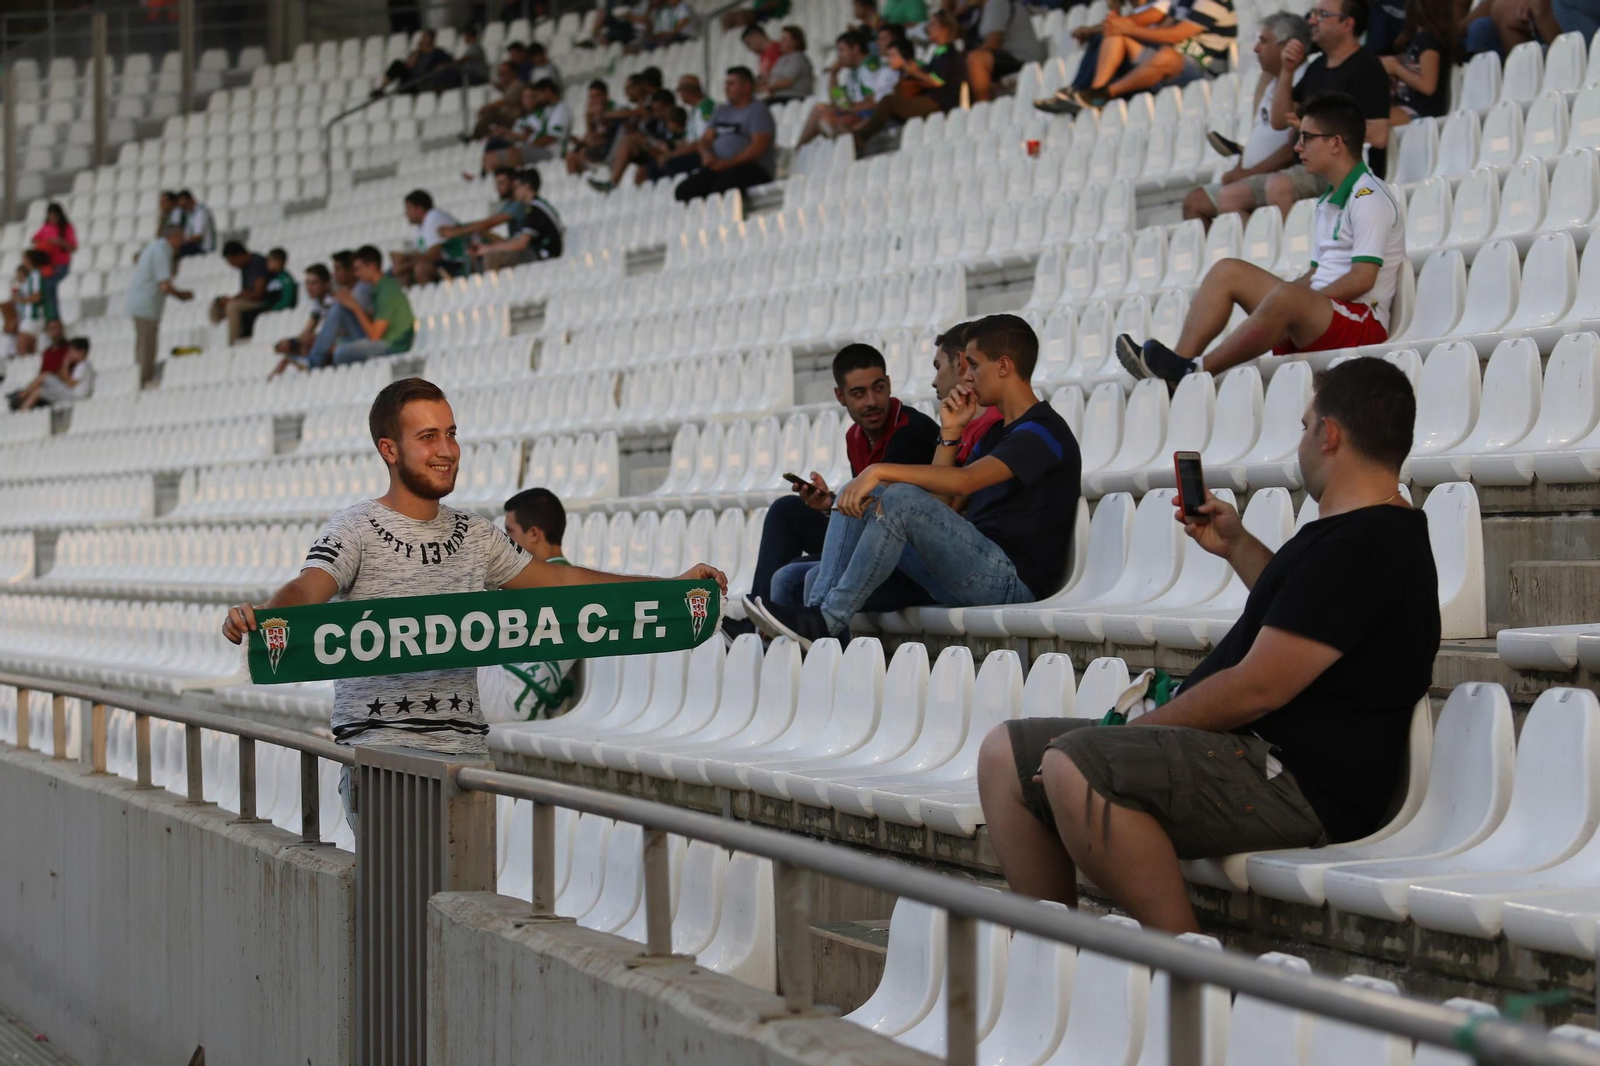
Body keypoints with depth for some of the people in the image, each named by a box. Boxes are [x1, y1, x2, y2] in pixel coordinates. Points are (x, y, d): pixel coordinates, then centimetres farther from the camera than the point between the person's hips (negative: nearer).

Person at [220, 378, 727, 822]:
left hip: (466, 746, 5)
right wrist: (257, 614, -44)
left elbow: (558, 578, 23)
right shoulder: (356, 529, -2)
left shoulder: (474, 535, 17)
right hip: (379, 745, -5)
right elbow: (306, 590, -19)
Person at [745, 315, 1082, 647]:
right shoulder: (994, 433, 24)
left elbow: (963, 482, -23)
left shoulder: (1043, 431, -7)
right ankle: (818, 608, -17)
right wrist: (950, 433, 12)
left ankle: (827, 621, -25)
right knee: (856, 495, 2)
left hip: (1013, 580, -9)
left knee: (901, 498, -28)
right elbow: (943, 506, 19)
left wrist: (880, 471, -24)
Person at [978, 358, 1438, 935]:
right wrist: (1237, 547, 37)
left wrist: (1129, 734, -12)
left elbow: (1257, 689, -21)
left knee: (1073, 766, -33)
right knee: (1006, 753, 8)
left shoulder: (1358, 546, -16)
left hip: (1299, 781, -11)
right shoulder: (1369, 534, 20)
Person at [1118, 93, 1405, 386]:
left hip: (1361, 323, -10)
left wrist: (1306, 301, -14)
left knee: (1287, 297, -38)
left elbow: (1362, 278, -17)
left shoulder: (1369, 198, -8)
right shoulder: (1329, 201, 23)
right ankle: (1180, 361, -17)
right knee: (1229, 271, 4)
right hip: (1317, 317, 10)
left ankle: (1195, 371, -33)